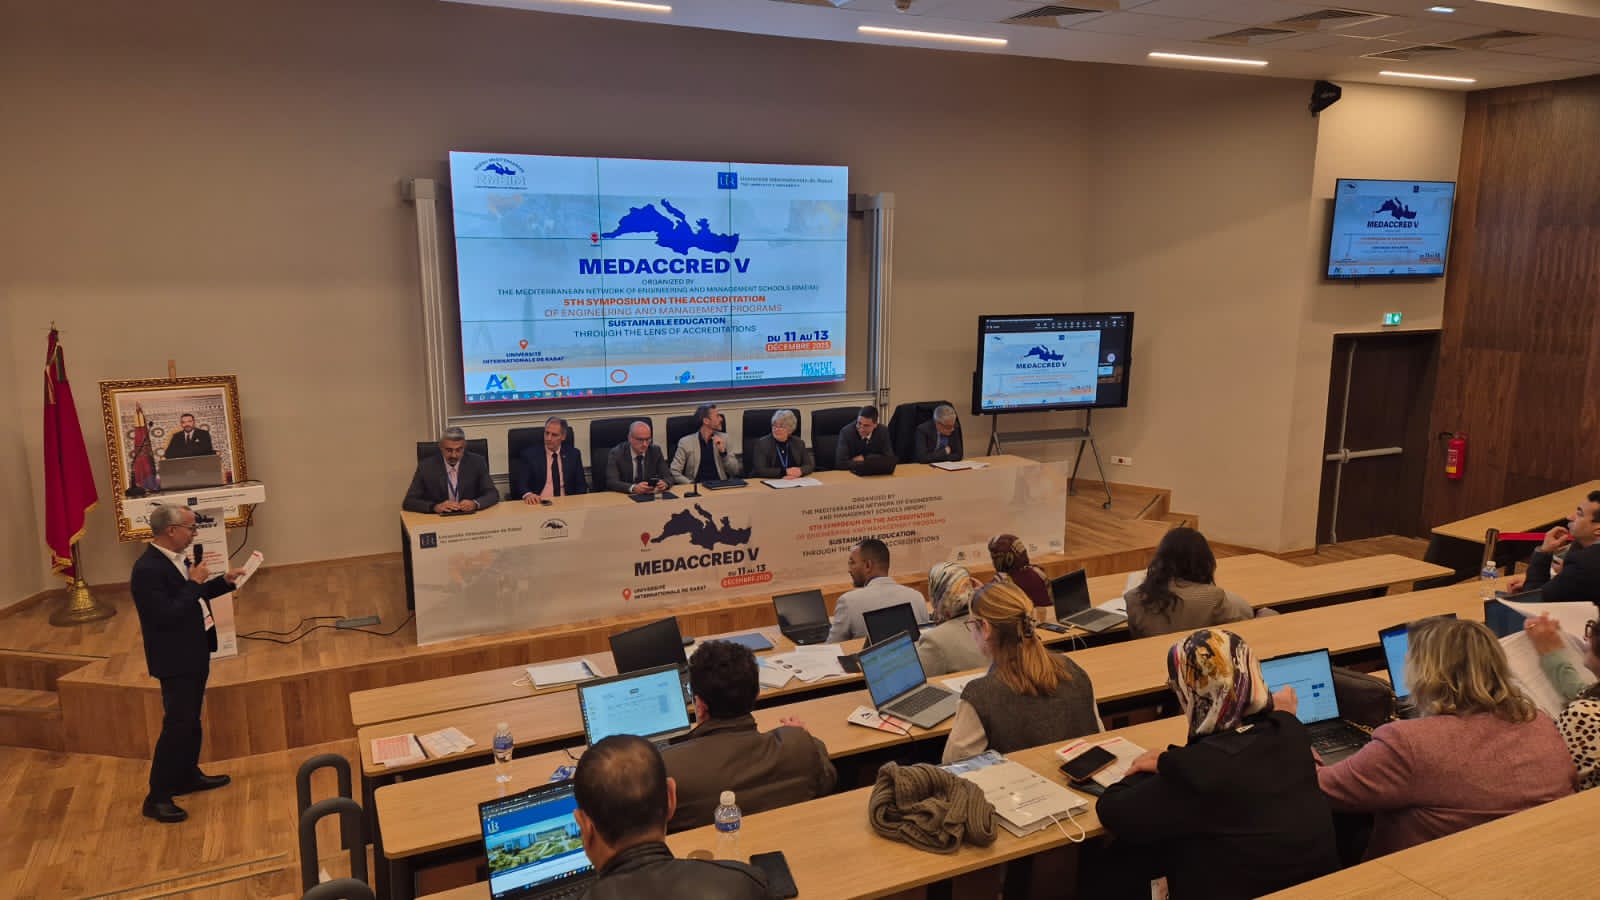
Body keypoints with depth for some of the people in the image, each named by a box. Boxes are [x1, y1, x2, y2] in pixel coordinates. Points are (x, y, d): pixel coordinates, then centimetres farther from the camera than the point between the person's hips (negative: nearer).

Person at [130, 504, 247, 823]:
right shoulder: (147, 569, -25)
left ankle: (188, 775, 37)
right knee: (177, 725, -4)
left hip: (195, 653, 10)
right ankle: (157, 798, 6)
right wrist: (194, 583, -23)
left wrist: (224, 581, 6)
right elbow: (167, 616, -29)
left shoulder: (177, 558, 4)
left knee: (191, 720, 21)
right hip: (175, 660, -10)